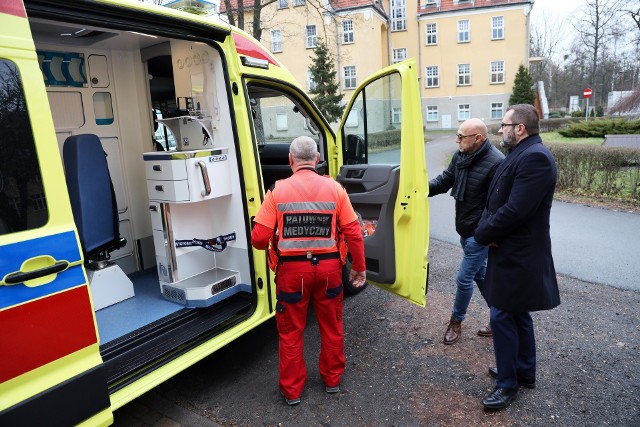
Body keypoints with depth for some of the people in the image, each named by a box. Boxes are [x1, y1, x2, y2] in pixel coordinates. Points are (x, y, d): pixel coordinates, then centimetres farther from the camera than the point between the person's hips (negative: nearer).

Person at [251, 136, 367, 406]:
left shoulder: (277, 191, -8)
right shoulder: (334, 188, -4)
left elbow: (259, 238, -10)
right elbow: (353, 232, -5)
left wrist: (272, 246, 13)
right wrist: (359, 267, 8)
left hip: (292, 269, -1)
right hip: (328, 267, 2)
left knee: (291, 331, 15)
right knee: (331, 326, 21)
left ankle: (291, 390, 29)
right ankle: (332, 379, 38)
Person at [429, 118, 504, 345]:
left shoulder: (496, 163, -23)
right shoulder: (460, 156, 2)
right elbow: (444, 180, 8)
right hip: (465, 230, 9)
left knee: (463, 278, 1)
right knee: (480, 274, 20)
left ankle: (456, 322, 24)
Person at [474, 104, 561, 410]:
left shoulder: (535, 157, -21)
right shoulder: (519, 154, 12)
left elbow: (515, 211, -27)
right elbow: (495, 201, 11)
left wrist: (482, 234, -14)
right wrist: (486, 227, -8)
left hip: (517, 257, -10)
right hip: (512, 252, 10)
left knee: (502, 316, -1)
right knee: (517, 315, 20)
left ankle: (507, 384, 16)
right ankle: (524, 372, 37)